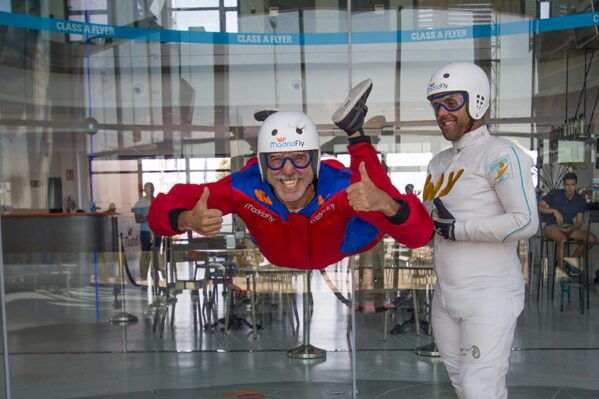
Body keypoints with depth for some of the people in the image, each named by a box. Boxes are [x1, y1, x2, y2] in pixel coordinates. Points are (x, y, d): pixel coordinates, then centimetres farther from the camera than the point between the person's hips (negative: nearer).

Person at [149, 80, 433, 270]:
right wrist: (188, 220, -55)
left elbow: (420, 233, -45)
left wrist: (384, 202, -66)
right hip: (274, 258, 2)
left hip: (333, 255, -1)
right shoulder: (245, 187, -39)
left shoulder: (340, 187, -42)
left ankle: (354, 130, 13)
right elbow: (163, 210, -31)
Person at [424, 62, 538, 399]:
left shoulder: (499, 153, -11)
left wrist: (457, 229, -16)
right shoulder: (439, 162, 14)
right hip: (446, 296, 8)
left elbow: (526, 222, -21)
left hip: (490, 296, -7)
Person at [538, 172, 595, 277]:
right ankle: (561, 268, -27)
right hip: (551, 226, -5)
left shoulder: (580, 200, 3)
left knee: (592, 238, -16)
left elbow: (579, 223, 0)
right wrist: (554, 211, -21)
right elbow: (539, 207, -7)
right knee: (563, 239, -38)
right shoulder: (554, 194, -5)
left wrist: (571, 229, -23)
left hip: (569, 228, 5)